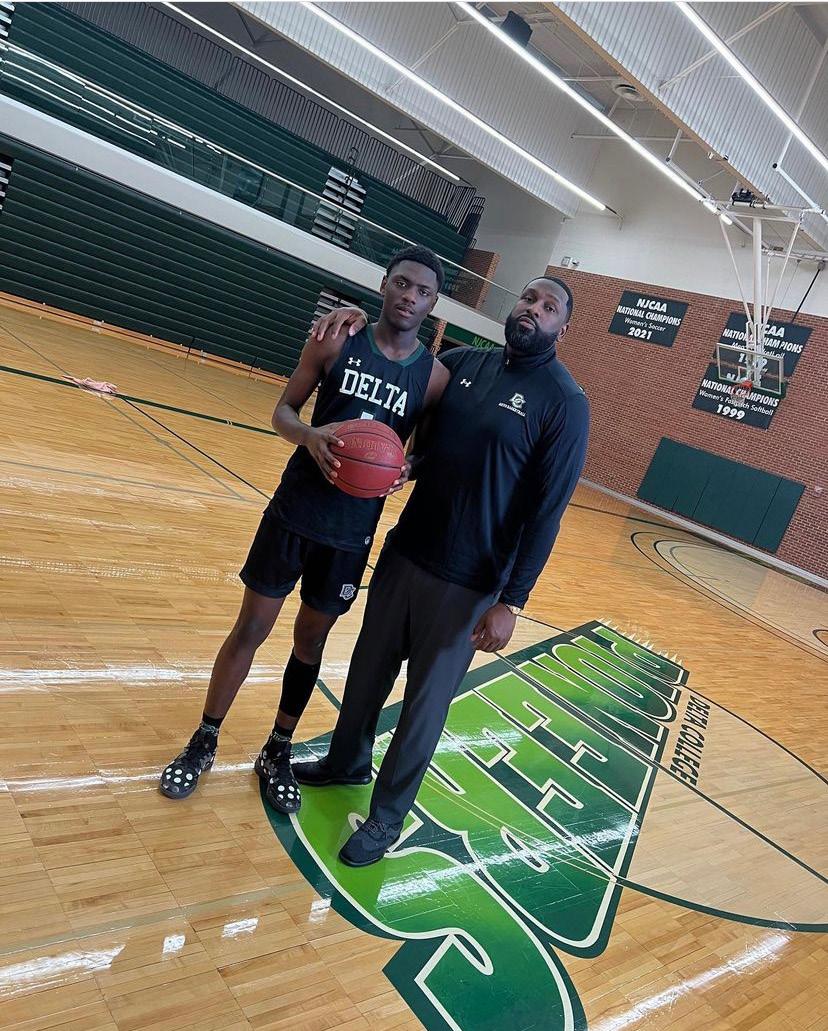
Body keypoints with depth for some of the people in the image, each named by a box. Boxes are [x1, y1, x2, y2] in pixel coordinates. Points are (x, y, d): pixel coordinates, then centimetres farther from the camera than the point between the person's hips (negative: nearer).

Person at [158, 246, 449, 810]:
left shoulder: (435, 376, -4)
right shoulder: (336, 342, -5)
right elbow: (284, 409, 1)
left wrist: (404, 471, -16)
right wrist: (308, 434, -21)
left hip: (353, 532, 1)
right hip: (293, 511, 0)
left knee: (312, 639, 14)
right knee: (251, 628, 8)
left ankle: (278, 751, 34)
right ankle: (204, 743, 29)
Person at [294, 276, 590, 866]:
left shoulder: (565, 402, -11)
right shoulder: (462, 363, 4)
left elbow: (547, 511, -14)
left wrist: (511, 601, -16)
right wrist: (363, 323, 1)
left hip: (467, 585, -5)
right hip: (403, 552, 6)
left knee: (426, 700, 9)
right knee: (369, 668, 20)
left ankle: (388, 814, 31)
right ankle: (347, 761, 46)